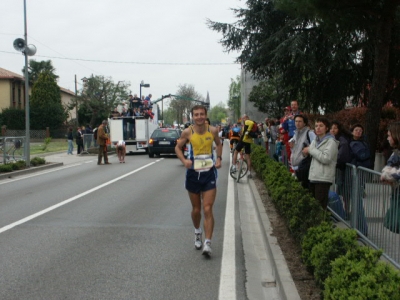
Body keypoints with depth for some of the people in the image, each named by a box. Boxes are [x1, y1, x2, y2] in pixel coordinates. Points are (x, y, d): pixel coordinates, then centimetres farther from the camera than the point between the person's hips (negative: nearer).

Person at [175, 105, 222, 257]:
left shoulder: (213, 130, -3)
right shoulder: (187, 132, -6)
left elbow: (219, 144, 16)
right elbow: (178, 147, 7)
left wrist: (219, 158, 1)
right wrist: (184, 160, -11)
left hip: (209, 173, -1)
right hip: (193, 173, 1)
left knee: (208, 210, -8)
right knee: (196, 209, 14)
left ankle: (207, 243, -6)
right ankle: (197, 233, 42)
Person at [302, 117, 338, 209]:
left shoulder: (331, 142, -6)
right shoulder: (315, 141, 18)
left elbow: (326, 158, -18)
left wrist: (311, 149, -10)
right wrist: (306, 151, 3)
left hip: (323, 178, -8)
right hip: (313, 177, 8)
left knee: (320, 206, -11)